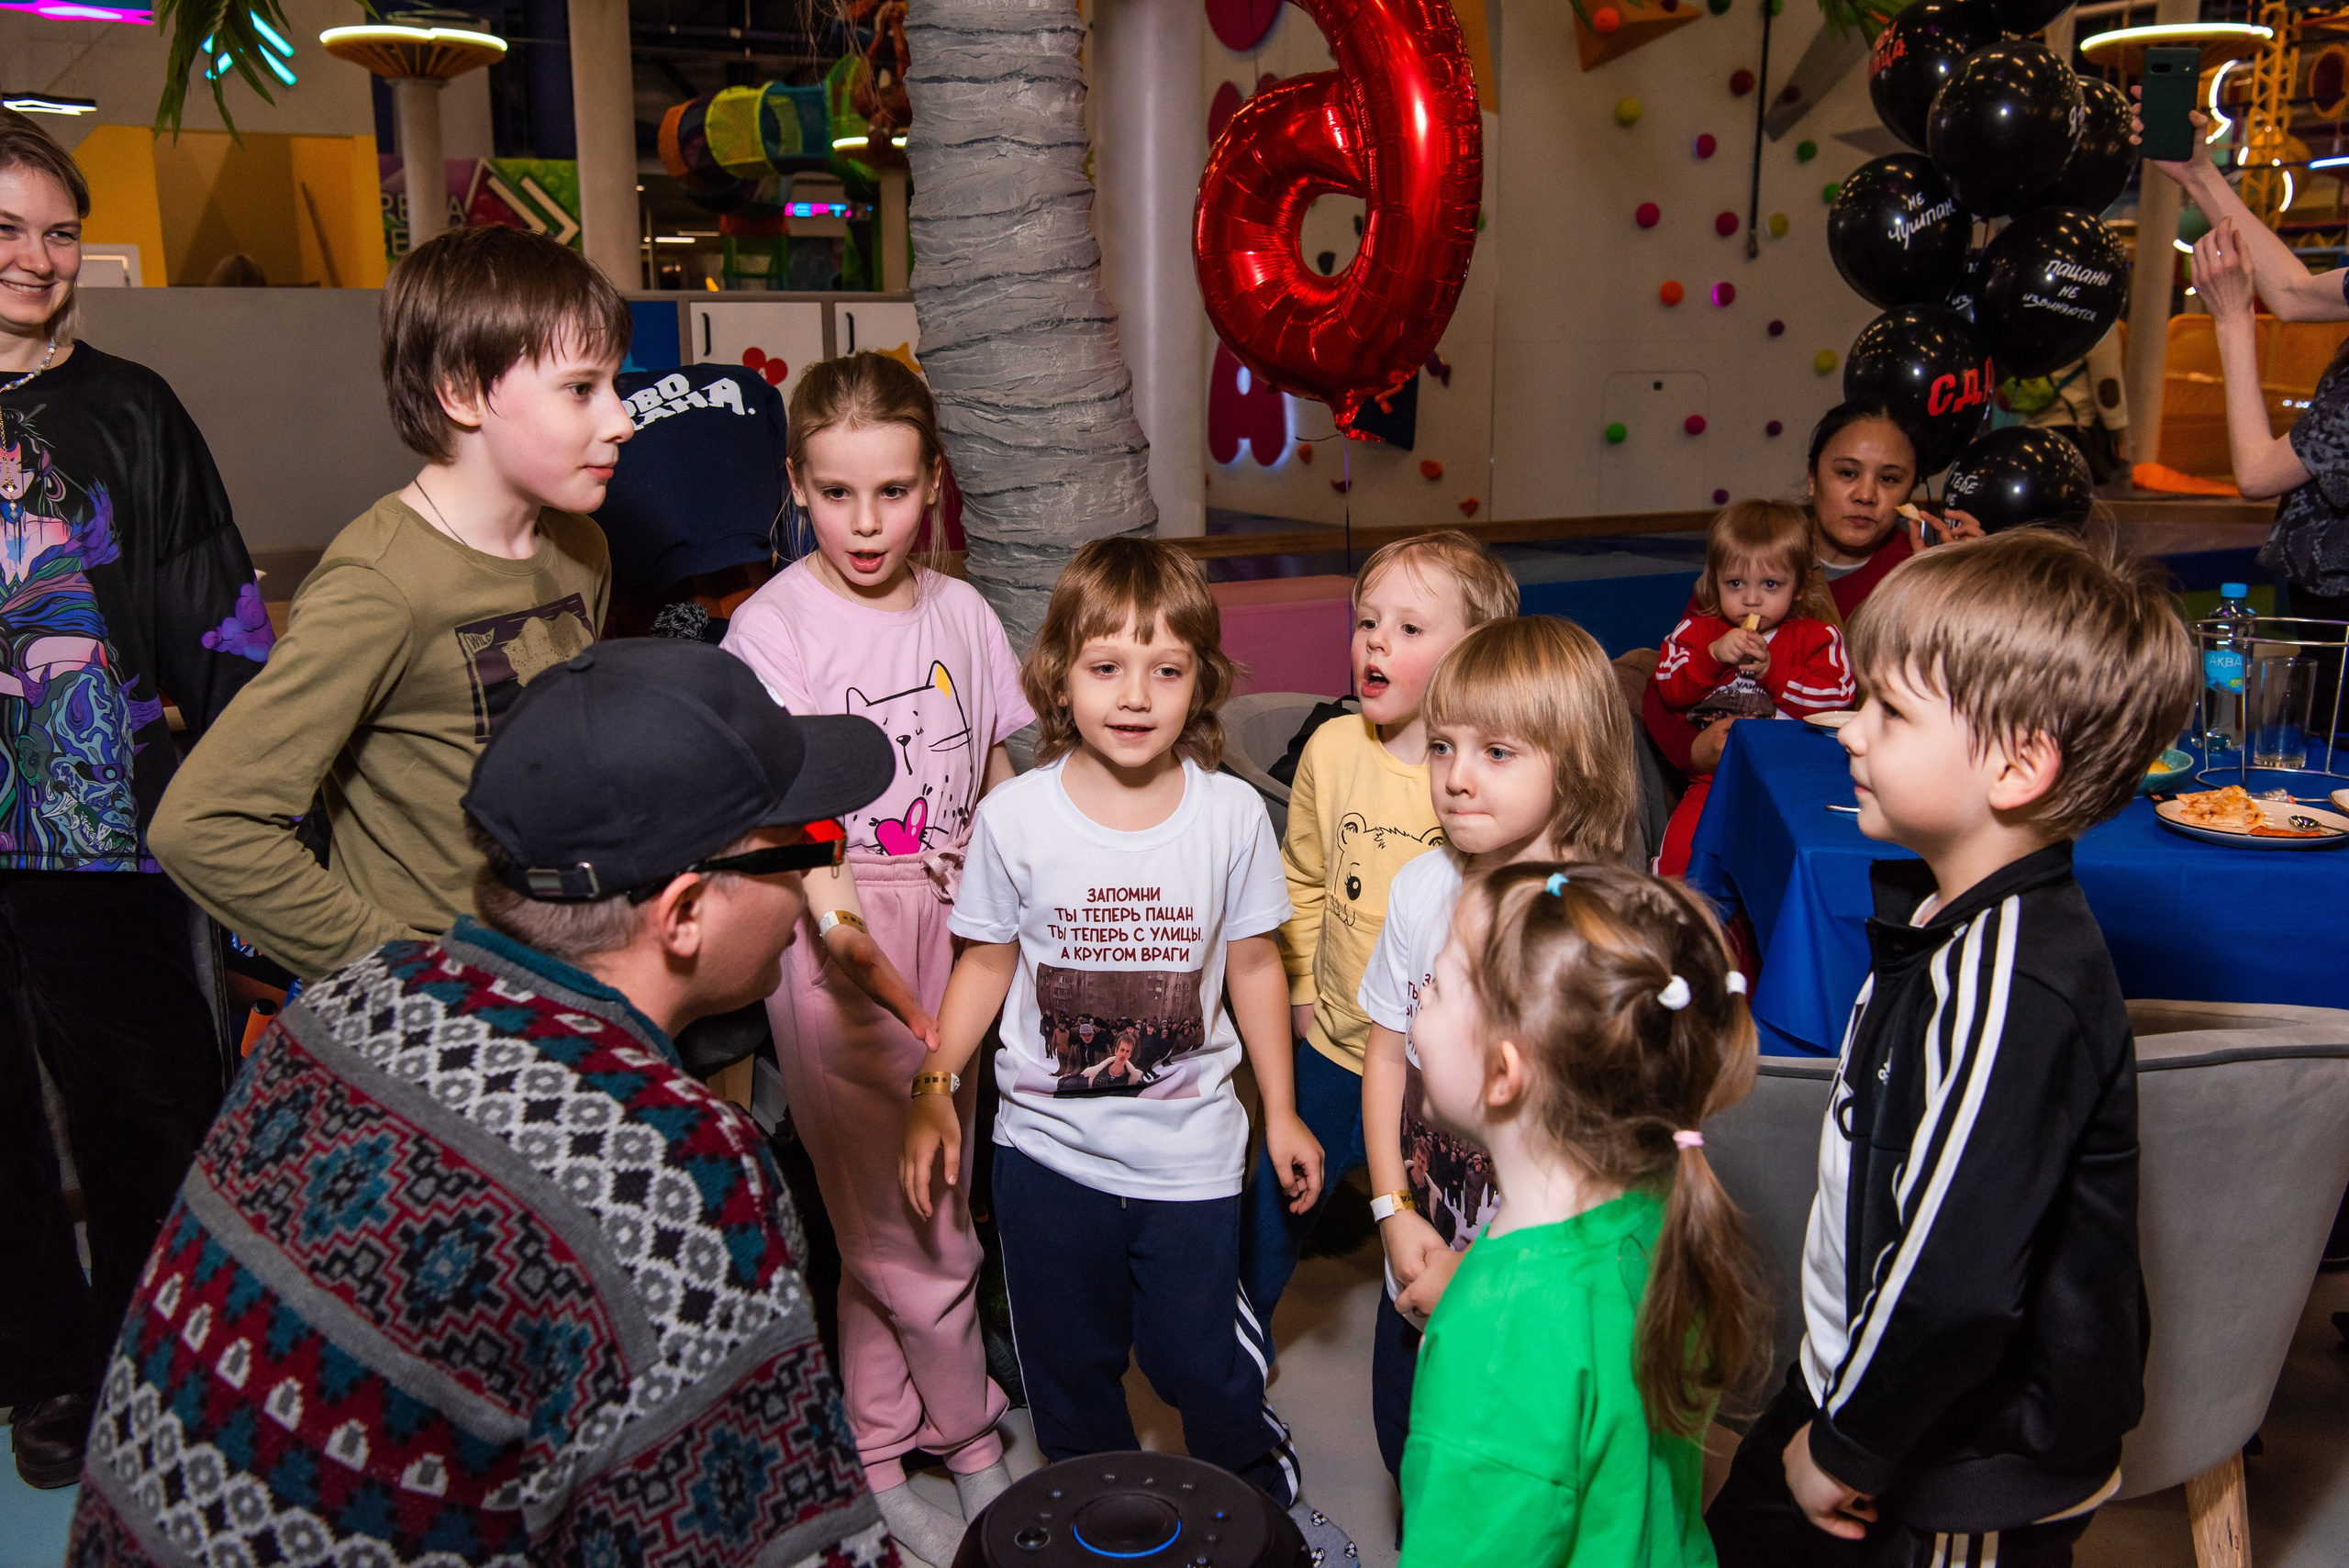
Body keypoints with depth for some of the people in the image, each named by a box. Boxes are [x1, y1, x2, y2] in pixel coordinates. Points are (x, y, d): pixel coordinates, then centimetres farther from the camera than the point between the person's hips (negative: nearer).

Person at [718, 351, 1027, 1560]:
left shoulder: (960, 613, 6)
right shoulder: (774, 625, -8)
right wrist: (841, 922, -37)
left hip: (954, 936, 4)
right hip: (840, 946, -4)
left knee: (915, 1220, 13)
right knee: (906, 1236, 2)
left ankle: (881, 1469, 32)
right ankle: (975, 1449, 26)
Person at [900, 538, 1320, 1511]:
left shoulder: (1232, 814, -10)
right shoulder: (1015, 818, -12)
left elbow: (1251, 963, 2)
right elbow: (988, 961, 1)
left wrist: (1281, 1110, 7)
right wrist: (933, 1087, -3)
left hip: (1188, 1153, -1)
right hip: (1046, 1147, 1)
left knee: (1195, 1362, 9)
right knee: (1068, 1365, 17)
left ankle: (1254, 1484, 41)